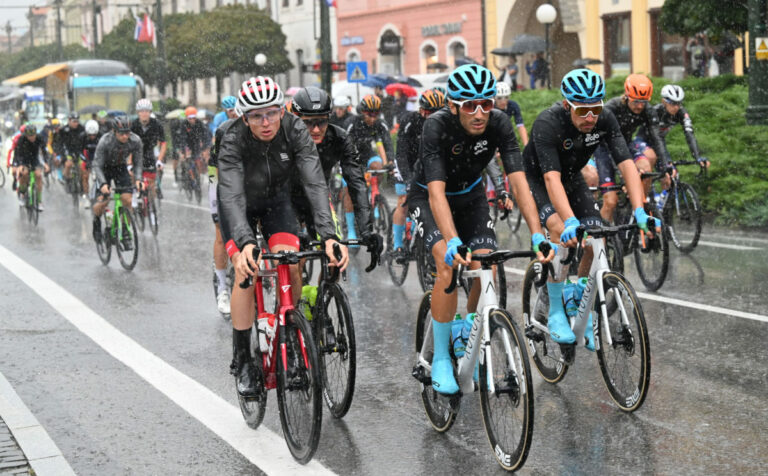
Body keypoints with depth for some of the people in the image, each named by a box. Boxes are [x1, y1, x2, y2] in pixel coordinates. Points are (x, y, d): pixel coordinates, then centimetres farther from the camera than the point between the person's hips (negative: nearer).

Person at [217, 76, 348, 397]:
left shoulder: (295, 130, -28)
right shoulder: (233, 139, -32)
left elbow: (315, 183, -34)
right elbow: (232, 196, -42)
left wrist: (328, 235, -47)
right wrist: (245, 243, -59)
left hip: (276, 199, 2)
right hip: (240, 204, -2)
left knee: (291, 266, -18)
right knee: (247, 271, -19)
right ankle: (242, 361, -7)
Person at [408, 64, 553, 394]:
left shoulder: (499, 124, -24)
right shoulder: (437, 126, -32)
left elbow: (518, 181, -29)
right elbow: (437, 192, -41)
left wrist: (537, 235, -41)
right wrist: (453, 242, -55)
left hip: (470, 197, 4)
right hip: (428, 198, -3)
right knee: (449, 264, -27)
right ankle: (441, 359, -13)